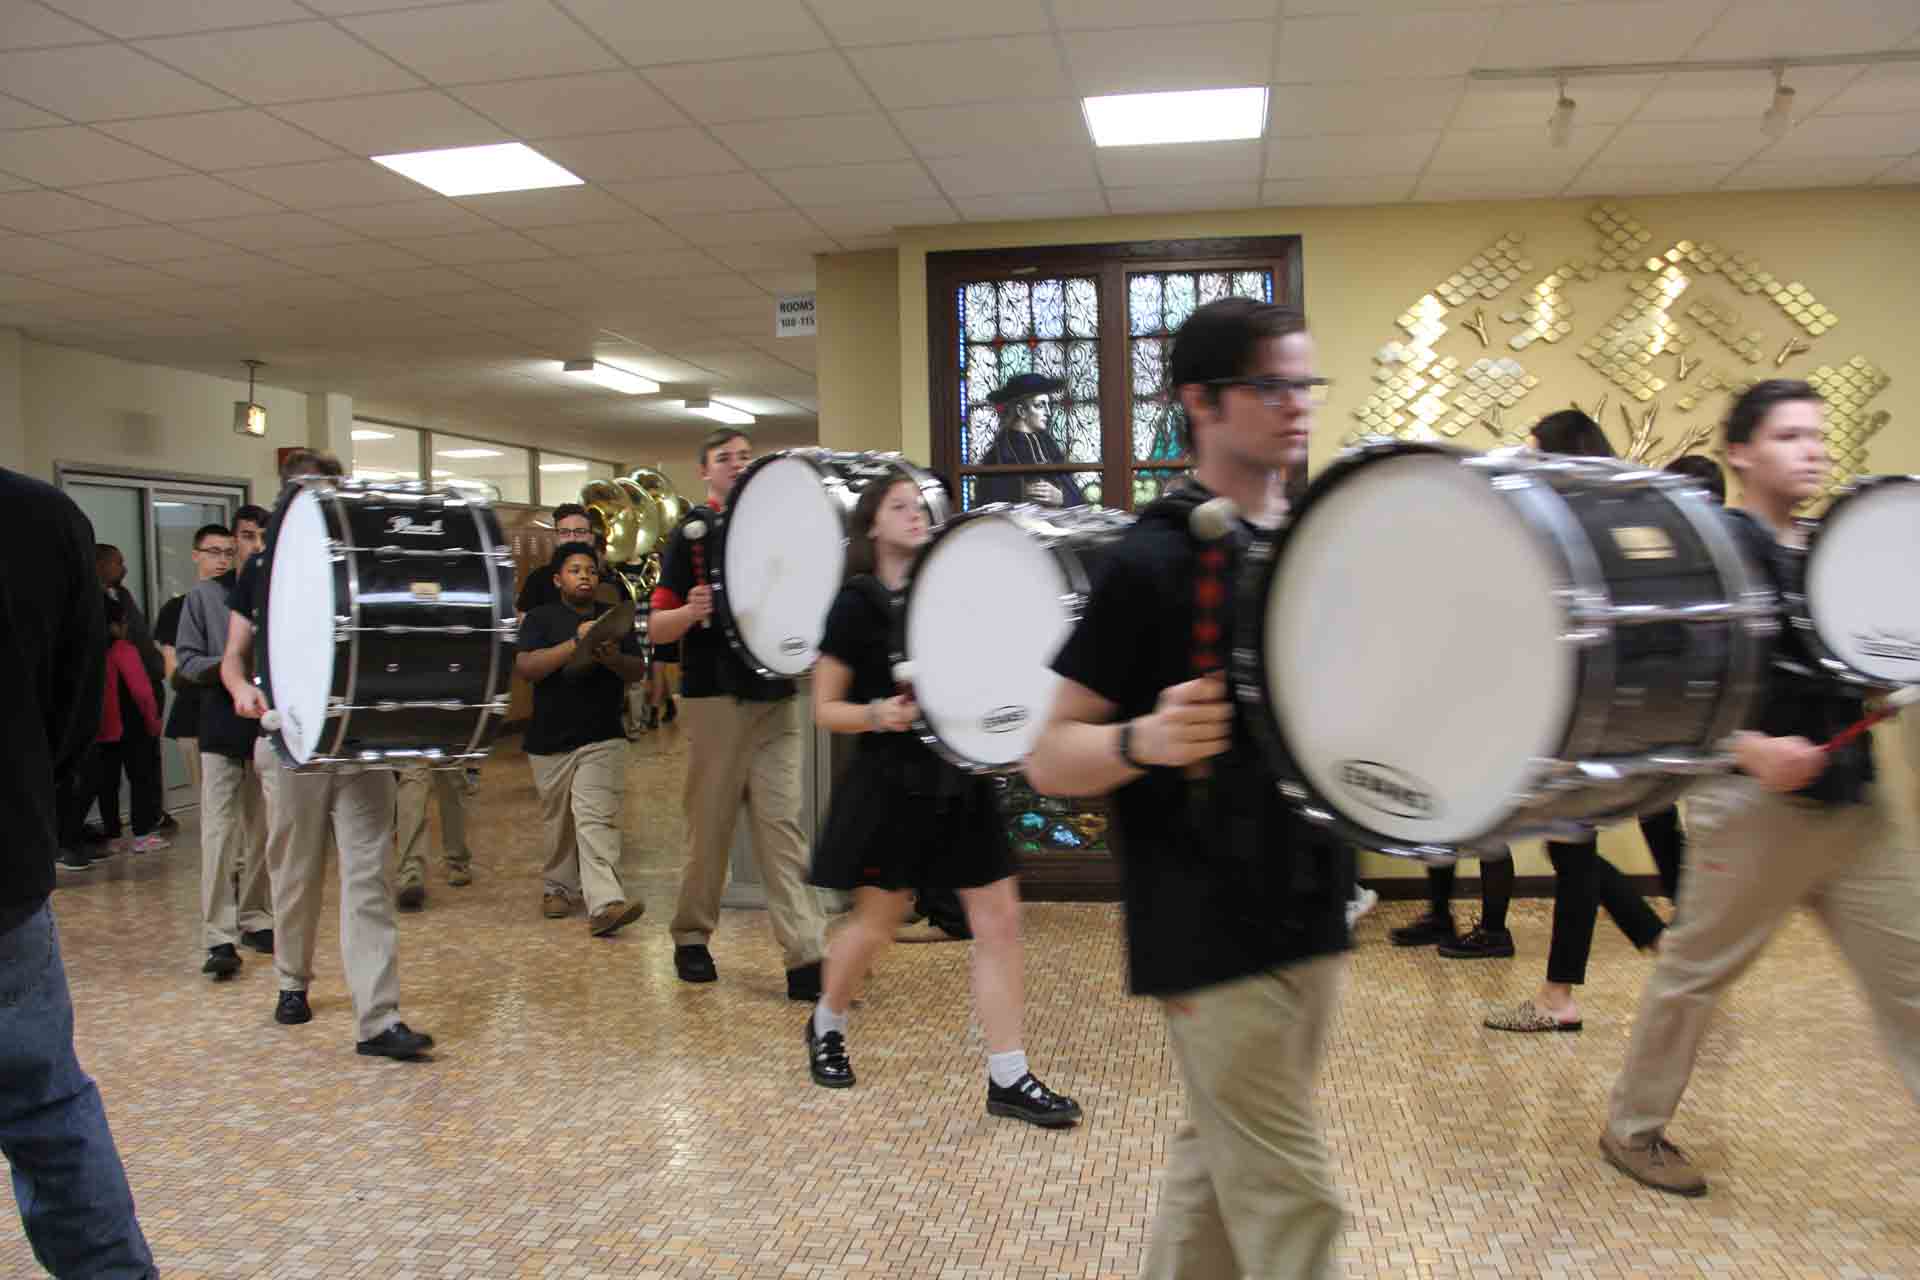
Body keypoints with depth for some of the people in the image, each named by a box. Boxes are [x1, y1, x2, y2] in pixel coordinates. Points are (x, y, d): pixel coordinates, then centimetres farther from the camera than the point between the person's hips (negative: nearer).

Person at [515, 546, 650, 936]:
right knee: (558, 821, 13)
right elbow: (524, 668, -11)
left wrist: (615, 659, -14)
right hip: (550, 740, 0)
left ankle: (605, 904, -23)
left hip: (603, 739, 0)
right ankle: (558, 887, 32)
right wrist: (575, 644, -21)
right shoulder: (541, 618, 3)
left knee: (597, 819, -13)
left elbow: (639, 671, 9)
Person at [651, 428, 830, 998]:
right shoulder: (692, 534, 1)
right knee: (710, 824, 6)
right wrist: (691, 612, -24)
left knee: (782, 824, -2)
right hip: (716, 696, -3)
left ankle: (806, 957, -5)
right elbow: (657, 627, -5)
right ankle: (692, 938, 24)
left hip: (776, 698, 3)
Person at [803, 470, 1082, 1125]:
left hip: (962, 782, 5)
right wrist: (878, 714, -22)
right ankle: (825, 1026, 36)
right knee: (877, 922, 8)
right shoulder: (856, 605, -6)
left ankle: (1008, 1077, 8)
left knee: (999, 918, 0)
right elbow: (825, 708, -4)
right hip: (892, 787, -4)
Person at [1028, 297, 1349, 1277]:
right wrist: (1145, 739, -31)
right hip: (1210, 936, -7)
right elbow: (1049, 758, -13)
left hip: (1306, 912, 7)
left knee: (1220, 1161, 19)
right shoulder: (1152, 560, -13)